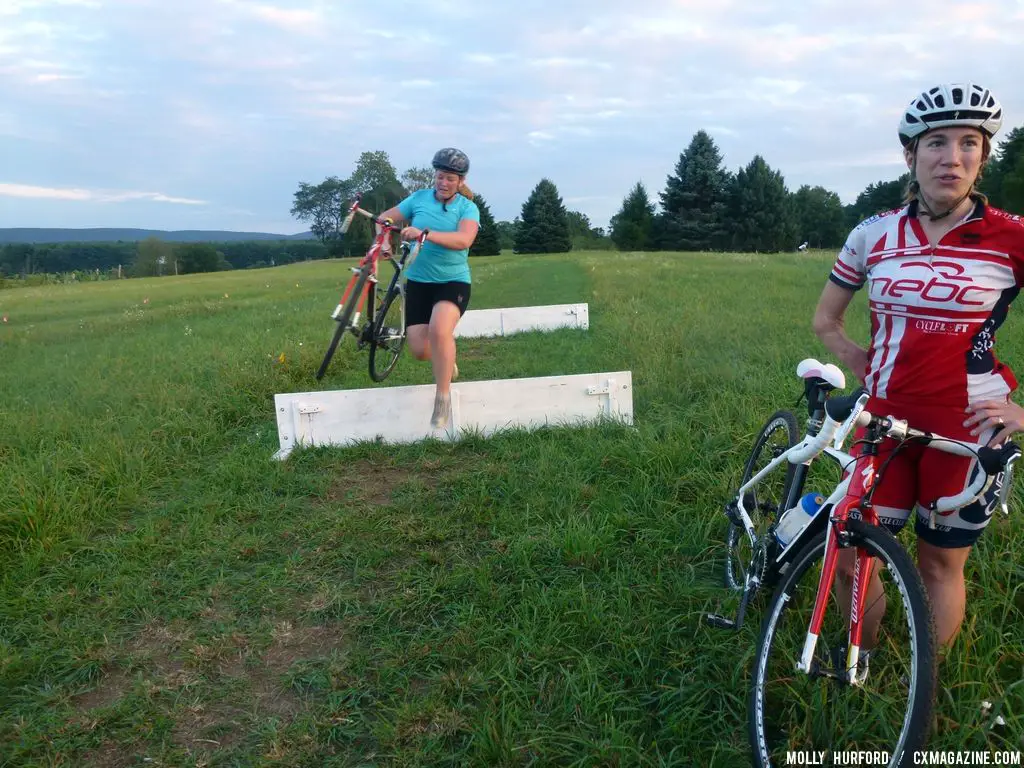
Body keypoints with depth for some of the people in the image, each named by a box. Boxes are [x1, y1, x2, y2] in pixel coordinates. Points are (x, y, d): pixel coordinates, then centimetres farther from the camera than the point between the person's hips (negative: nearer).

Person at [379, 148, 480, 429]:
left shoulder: (468, 208, -7)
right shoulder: (419, 198, 2)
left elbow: (463, 240, -26)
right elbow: (385, 218, 9)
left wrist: (424, 233, -38)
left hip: (454, 281, -3)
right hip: (418, 281, 3)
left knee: (439, 329, -32)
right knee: (420, 350, -5)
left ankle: (443, 398, -17)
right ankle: (446, 357, 33)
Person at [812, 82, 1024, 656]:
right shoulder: (873, 235, 2)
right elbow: (826, 318, 14)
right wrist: (861, 363, 1)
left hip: (966, 428, -2)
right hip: (883, 417, 3)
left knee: (940, 565, 10)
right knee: (850, 558, 6)